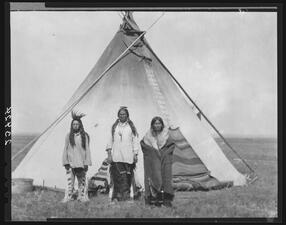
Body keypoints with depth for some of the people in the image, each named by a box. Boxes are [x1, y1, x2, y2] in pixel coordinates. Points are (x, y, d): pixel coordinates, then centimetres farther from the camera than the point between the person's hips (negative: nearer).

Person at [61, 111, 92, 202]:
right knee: (70, 180, -3)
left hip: (81, 163, 0)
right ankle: (68, 197, 2)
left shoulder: (84, 136, 2)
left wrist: (87, 163, -1)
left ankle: (82, 196, 17)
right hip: (71, 163, 0)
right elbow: (65, 149, 7)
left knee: (82, 180, 7)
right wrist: (65, 162, 0)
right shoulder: (68, 136, 4)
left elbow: (87, 149, 3)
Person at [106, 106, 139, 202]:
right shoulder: (114, 127, 12)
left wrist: (135, 154, 2)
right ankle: (125, 194, -13)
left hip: (128, 157, 0)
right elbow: (110, 140, 12)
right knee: (120, 176, -11)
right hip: (116, 157, 0)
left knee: (127, 176, -1)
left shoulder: (131, 127, 9)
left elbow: (135, 140, 8)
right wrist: (109, 154, 5)